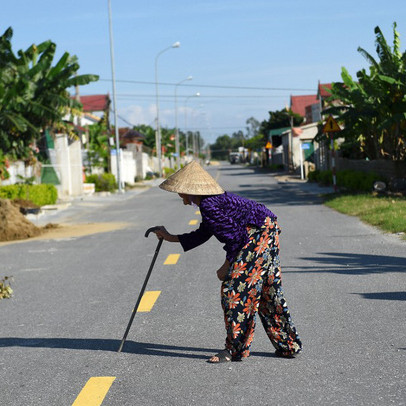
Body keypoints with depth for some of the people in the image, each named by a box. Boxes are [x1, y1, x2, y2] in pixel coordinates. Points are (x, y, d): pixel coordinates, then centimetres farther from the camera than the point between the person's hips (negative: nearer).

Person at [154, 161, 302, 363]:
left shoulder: (209, 205, -19)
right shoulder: (210, 200, 13)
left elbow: (235, 236, -18)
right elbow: (202, 234, 23)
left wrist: (227, 265, -6)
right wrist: (170, 238, 24)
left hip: (259, 235, -10)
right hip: (267, 233, 10)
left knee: (235, 288, -6)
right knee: (267, 292, 15)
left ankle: (235, 349, 0)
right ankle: (288, 345, 23)